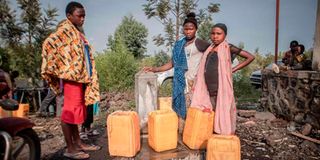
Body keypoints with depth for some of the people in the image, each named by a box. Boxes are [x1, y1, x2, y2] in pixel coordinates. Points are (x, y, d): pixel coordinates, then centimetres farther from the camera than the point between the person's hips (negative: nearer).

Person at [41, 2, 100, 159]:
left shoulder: (77, 32, 19)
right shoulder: (65, 29, -7)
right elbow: (49, 44, -21)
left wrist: (88, 76, 16)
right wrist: (54, 68, -17)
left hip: (81, 76, 9)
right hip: (72, 76, -9)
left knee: (76, 111, 13)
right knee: (70, 111, -3)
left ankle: (77, 143, 24)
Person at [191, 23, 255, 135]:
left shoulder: (228, 48, -2)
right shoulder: (210, 49, 15)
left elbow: (250, 57, -3)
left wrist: (233, 69, -6)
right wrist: (197, 85, 11)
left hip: (222, 89, -6)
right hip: (209, 89, 6)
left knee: (223, 115, -2)